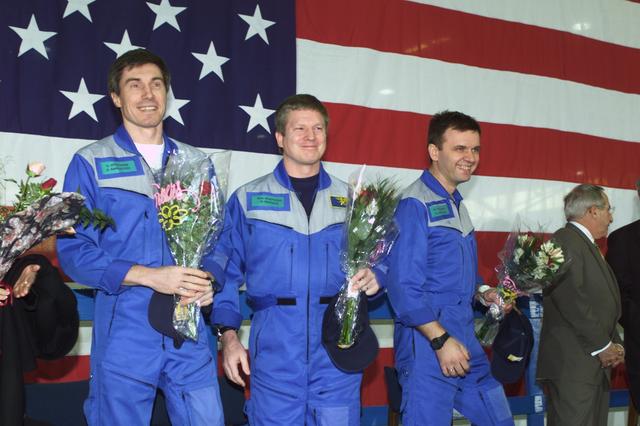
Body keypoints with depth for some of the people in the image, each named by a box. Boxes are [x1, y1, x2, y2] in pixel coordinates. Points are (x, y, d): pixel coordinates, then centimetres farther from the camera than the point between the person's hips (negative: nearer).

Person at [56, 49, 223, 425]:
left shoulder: (195, 162, 12)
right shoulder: (91, 164, 1)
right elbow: (73, 250, -6)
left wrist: (208, 282, -8)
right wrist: (149, 276, -17)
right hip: (124, 330, -2)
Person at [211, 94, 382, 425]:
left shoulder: (351, 200, 11)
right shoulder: (247, 199, 6)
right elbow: (226, 272, 5)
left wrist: (372, 280, -10)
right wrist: (228, 335, -5)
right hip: (275, 351, -1)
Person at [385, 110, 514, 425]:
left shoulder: (456, 205, 16)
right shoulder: (416, 204, -13)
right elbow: (403, 285, -19)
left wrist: (482, 292, 7)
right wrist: (441, 340, -21)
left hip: (465, 342, 9)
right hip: (427, 344, -9)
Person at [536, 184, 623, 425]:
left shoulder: (586, 244, 20)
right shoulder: (564, 241, -11)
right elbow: (571, 300, -19)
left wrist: (614, 345, 8)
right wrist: (602, 346, -14)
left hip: (596, 363, 10)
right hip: (572, 364, -10)